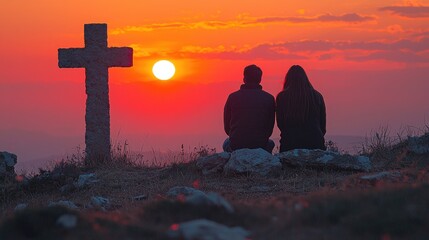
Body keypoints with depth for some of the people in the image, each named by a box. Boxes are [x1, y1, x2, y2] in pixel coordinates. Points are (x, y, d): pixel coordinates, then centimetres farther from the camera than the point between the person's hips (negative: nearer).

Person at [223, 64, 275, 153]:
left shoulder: (233, 97, 0)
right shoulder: (269, 98, -1)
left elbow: (227, 126, 7)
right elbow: (270, 127, 5)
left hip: (236, 146, 0)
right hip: (260, 145, 0)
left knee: (227, 144, 36)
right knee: (270, 143, 35)